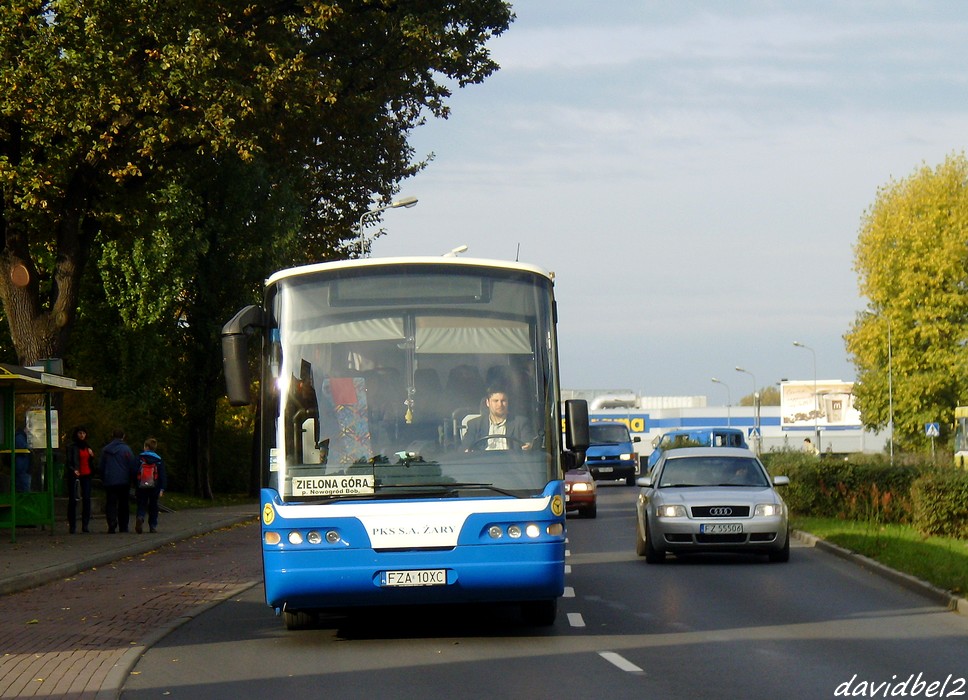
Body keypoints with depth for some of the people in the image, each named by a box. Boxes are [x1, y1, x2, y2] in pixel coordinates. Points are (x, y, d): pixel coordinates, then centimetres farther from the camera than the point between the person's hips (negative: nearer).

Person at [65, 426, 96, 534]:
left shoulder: (87, 446, 17)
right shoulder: (71, 446, -1)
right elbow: (68, 461, -5)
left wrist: (92, 455, 5)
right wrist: (73, 470, -21)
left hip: (86, 475, 5)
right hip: (75, 475, -5)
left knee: (87, 499, -2)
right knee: (73, 500, -3)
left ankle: (85, 525, 2)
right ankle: (72, 526, 2)